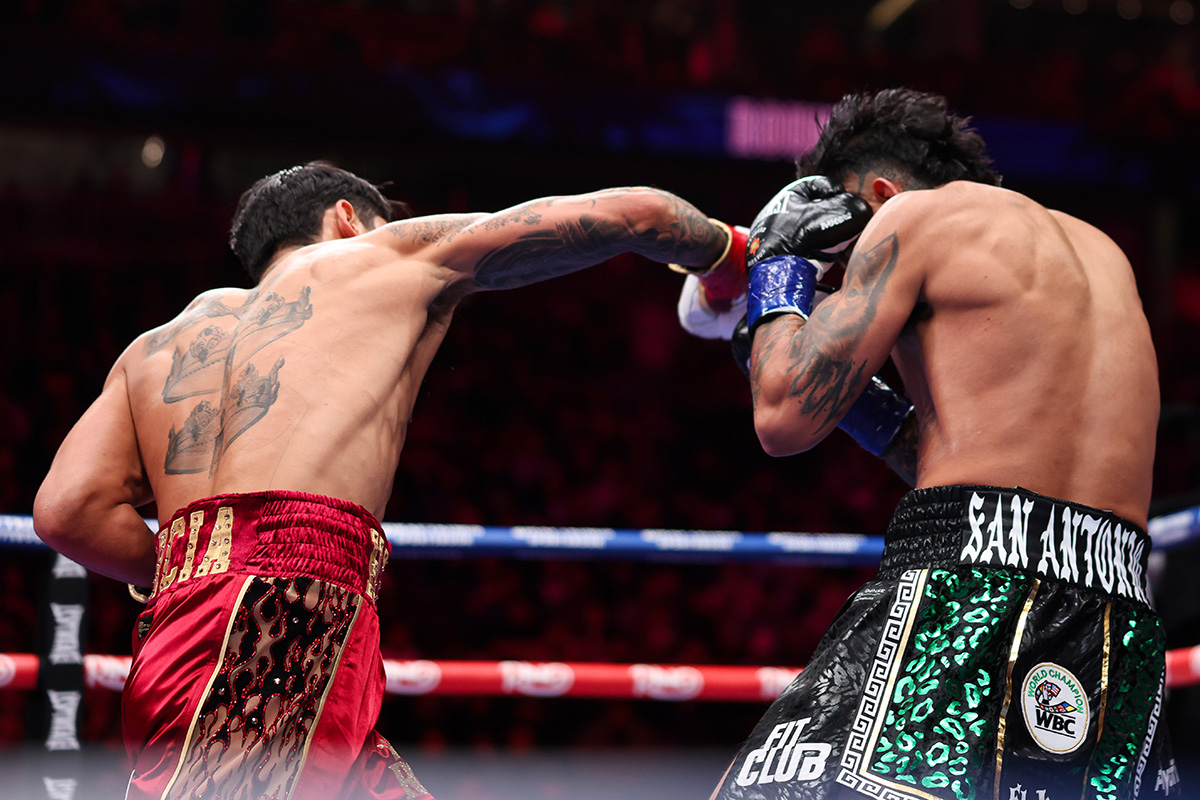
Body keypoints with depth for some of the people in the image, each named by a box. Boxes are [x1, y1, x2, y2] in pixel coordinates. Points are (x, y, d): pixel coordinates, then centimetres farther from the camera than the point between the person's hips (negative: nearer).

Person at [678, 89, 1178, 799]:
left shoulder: (912, 214, 4)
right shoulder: (1098, 250, 25)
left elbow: (786, 419, -1)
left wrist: (780, 265, 14)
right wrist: (858, 393, 30)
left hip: (970, 591, -7)